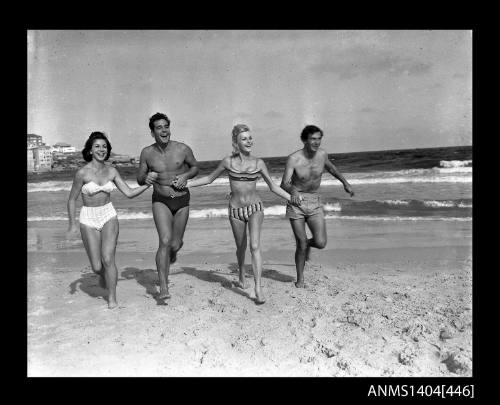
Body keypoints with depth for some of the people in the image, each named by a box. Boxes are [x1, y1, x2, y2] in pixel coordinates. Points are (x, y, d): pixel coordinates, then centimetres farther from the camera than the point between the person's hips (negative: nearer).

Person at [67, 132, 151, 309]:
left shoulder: (112, 171, -1)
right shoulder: (82, 173, -11)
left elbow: (129, 193, -1)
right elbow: (72, 200, -2)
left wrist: (147, 184, -13)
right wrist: (72, 224, -4)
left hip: (109, 216, 2)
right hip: (88, 219, -1)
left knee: (108, 259, -13)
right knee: (96, 267, 1)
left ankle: (112, 299, 4)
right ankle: (103, 275, 39)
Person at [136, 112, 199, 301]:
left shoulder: (183, 149, -7)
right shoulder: (147, 153, -4)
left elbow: (195, 166, 11)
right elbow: (139, 179, 7)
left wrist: (185, 176, -11)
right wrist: (146, 177, -17)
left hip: (182, 201, 1)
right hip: (160, 201, -1)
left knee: (175, 244, 7)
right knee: (165, 241, -17)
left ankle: (173, 251, 48)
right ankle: (163, 287, -10)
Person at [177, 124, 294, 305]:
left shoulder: (258, 163, -2)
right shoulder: (228, 161, -4)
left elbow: (273, 186, 7)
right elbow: (209, 178, 8)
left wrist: (293, 199, 2)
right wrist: (184, 183, 4)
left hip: (255, 207, -1)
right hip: (235, 210, 1)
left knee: (255, 246, -15)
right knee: (241, 247, 14)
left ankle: (258, 289, -13)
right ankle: (242, 277, 41)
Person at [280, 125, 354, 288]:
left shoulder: (322, 154, -3)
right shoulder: (293, 159, -16)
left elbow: (330, 167, 21)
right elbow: (284, 184, -25)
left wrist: (345, 182, 28)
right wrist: (293, 191, -47)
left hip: (315, 203, 3)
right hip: (296, 202, -3)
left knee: (321, 243, -11)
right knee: (301, 245, 0)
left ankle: (309, 243, 27)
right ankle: (300, 279, 22)